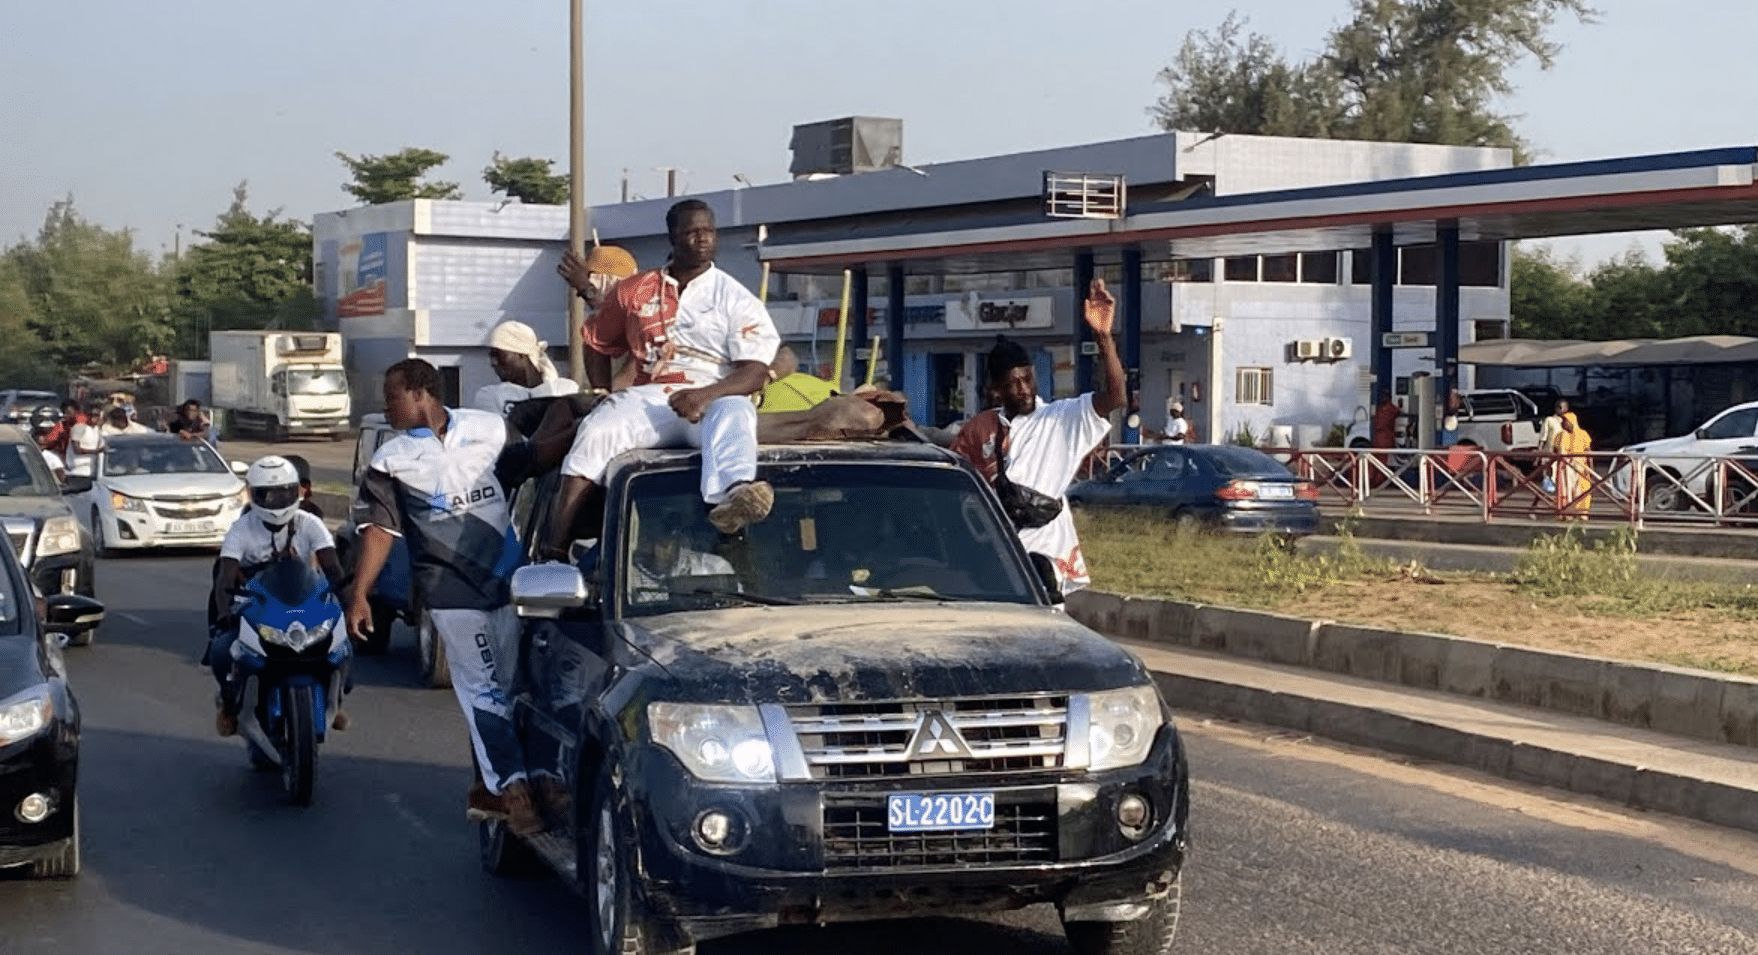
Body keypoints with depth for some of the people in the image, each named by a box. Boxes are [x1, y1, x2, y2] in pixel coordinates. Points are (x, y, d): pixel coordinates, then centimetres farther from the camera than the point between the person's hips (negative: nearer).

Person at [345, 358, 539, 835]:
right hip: (451, 592, -3)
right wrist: (359, 596, -9)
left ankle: (487, 787, 18)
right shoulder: (390, 461, 0)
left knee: (501, 689, 8)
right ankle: (513, 787, -12)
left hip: (507, 580, 3)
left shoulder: (489, 429, 4)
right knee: (483, 691, -9)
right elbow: (379, 528, -2)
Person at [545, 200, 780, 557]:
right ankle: (555, 551, -36)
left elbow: (755, 373, -3)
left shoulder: (736, 299, 9)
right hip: (650, 396, 2)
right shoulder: (634, 292, 17)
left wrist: (706, 394, -22)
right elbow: (597, 343, 29)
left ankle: (729, 500, -73)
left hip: (714, 398, -2)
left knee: (734, 414, -38)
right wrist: (603, 397, 11)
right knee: (596, 430, -27)